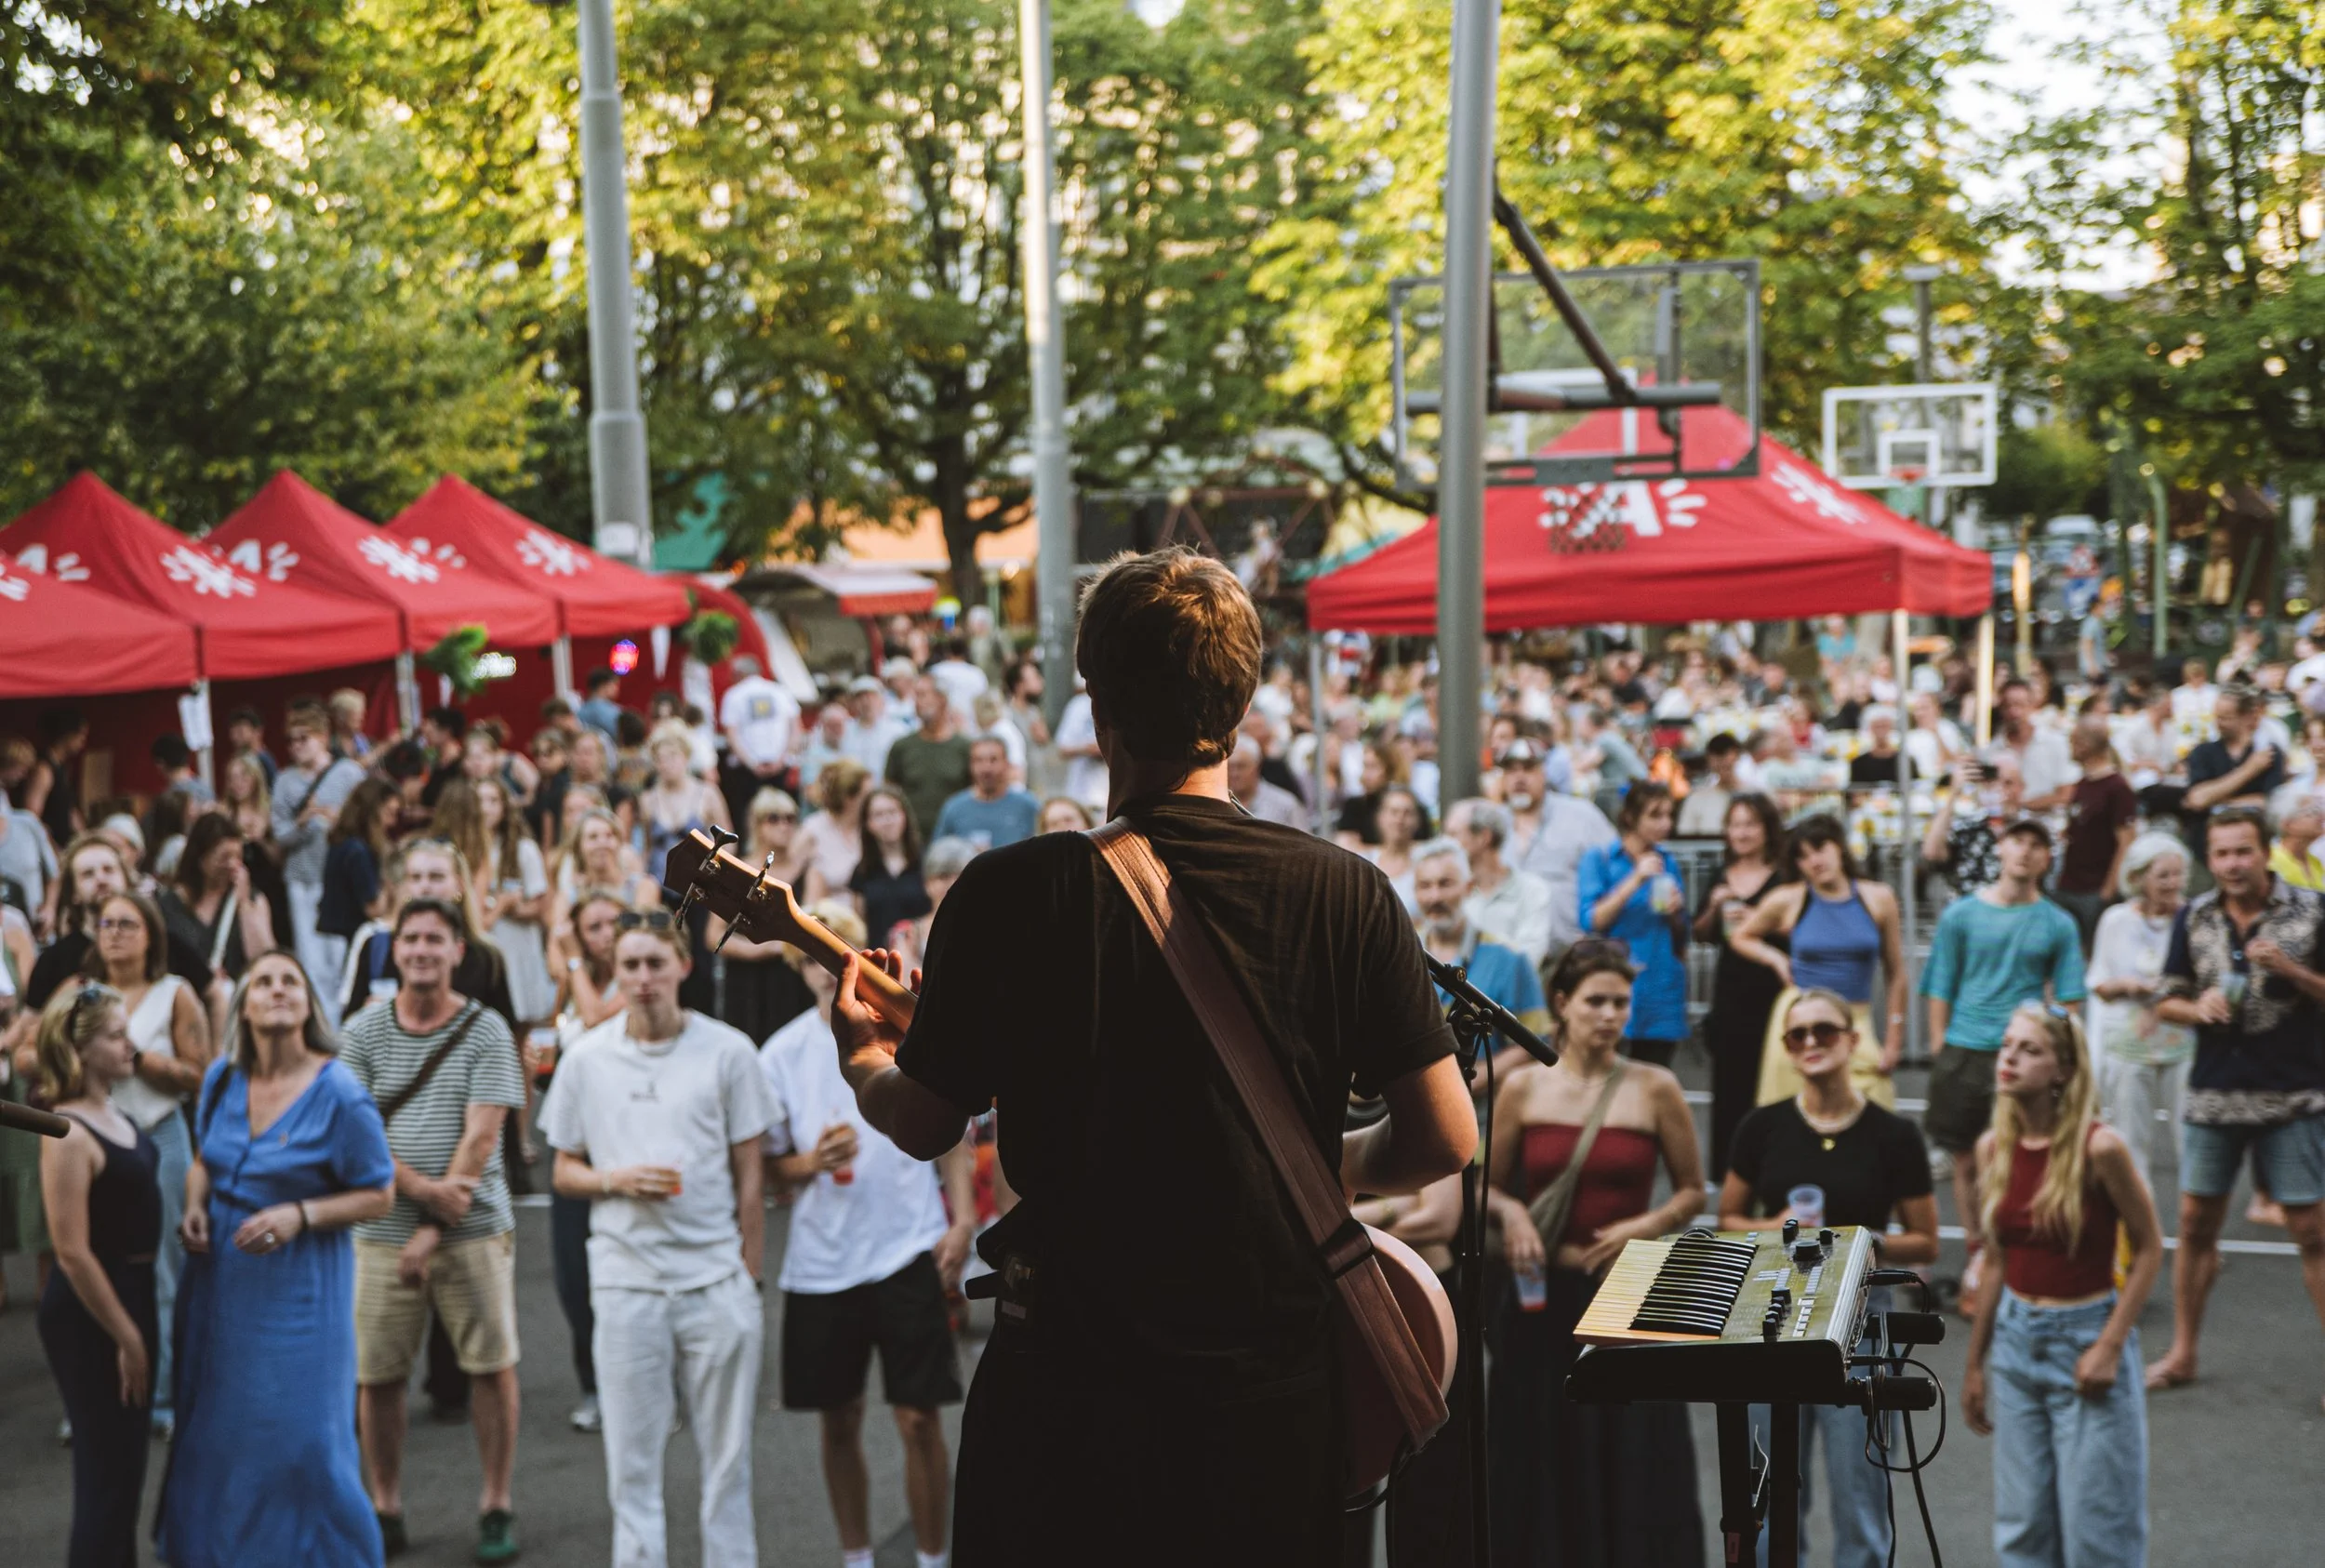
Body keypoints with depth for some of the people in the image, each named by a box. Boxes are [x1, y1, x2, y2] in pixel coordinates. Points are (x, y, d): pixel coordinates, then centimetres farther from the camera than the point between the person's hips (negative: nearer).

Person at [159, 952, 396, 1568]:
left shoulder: (338, 1094, -14)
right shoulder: (222, 1078, 2)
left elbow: (378, 1194, -9)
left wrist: (299, 1216, -21)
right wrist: (194, 1207, -1)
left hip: (297, 1291, -5)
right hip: (218, 1281, 5)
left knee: (300, 1438, -3)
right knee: (214, 1430, 12)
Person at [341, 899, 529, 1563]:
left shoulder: (486, 1031, -1)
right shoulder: (363, 1032, 4)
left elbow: (480, 1136, -8)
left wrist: (434, 1232, -13)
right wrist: (423, 1189, -17)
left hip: (474, 1230, -1)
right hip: (383, 1230, 2)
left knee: (494, 1365, -1)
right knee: (376, 1373, 3)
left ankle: (496, 1507, 13)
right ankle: (385, 1509, 19)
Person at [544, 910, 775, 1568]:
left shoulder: (727, 1051, 1)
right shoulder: (586, 1060, 4)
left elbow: (749, 1178, 4)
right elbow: (565, 1172, 11)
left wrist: (748, 1279, 1)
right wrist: (615, 1180, -10)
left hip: (717, 1282, -1)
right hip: (626, 1284, 1)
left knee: (726, 1453, 5)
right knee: (632, 1458, 4)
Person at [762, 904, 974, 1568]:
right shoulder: (783, 1053, 2)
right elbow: (769, 1169, 6)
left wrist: (962, 1221, -3)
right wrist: (814, 1160, -15)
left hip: (908, 1252, -2)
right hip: (820, 1262, 2)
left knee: (919, 1418, -1)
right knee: (839, 1421, 11)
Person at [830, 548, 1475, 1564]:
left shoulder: (1010, 893, -11)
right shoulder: (1345, 894, -8)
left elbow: (922, 1127, -1)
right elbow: (1445, 1138, -6)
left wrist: (861, 1061, 21)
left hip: (1069, 1375, -1)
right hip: (1277, 1368, 1)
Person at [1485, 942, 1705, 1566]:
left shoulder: (1654, 1089, -1)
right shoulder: (1522, 1088, 1)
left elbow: (1692, 1191, 6)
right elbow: (1490, 1187, 10)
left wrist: (1644, 1227, -11)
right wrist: (1511, 1212, -11)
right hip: (1544, 1298, 1)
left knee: (1633, 1462, 1)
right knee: (1543, 1462, 7)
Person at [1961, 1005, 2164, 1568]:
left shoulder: (2097, 1147, -16)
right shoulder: (1993, 1148, 1)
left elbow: (2149, 1248, -8)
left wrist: (2110, 1346, -14)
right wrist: (1975, 1364, 13)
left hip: (2086, 1336, -5)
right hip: (2016, 1340, 5)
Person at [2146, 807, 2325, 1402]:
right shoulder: (2195, 918, 6)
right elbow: (2167, 1001, 12)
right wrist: (2196, 1008, -9)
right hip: (2214, 1095, 4)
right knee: (2196, 1221, 8)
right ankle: (2182, 1353, 21)